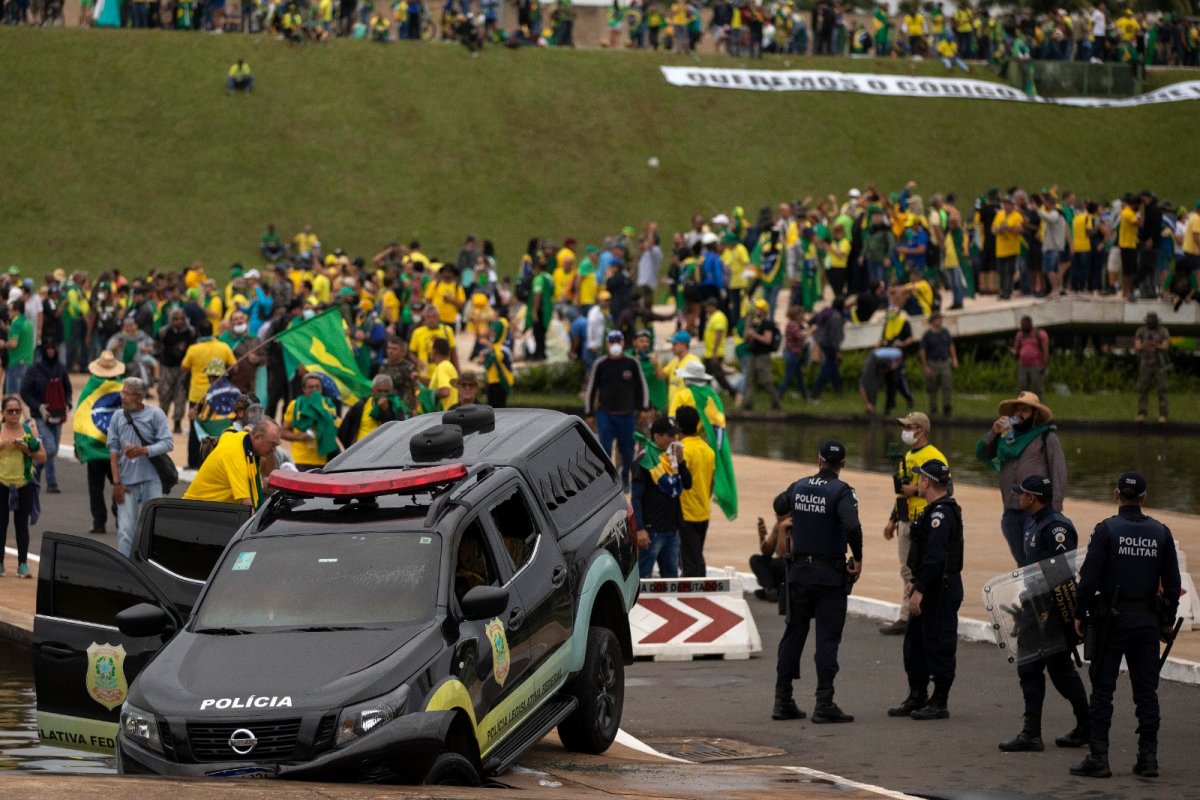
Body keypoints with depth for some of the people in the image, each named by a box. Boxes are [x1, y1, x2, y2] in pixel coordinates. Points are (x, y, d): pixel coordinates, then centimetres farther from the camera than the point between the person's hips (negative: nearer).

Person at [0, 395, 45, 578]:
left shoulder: (28, 430, 7)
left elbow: (43, 458, 7)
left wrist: (27, 450, -10)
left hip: (24, 485, 1)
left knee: (22, 525, 1)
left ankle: (23, 564, 4)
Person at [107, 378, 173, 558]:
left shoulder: (155, 414, 0)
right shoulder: (118, 417, 7)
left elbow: (168, 443, -5)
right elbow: (113, 451, 5)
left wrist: (143, 450, -19)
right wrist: (116, 482, -1)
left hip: (151, 480, -2)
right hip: (126, 481, 2)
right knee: (125, 531, -2)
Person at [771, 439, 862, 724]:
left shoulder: (799, 487, 4)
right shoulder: (841, 492, -13)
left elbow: (779, 506, 25)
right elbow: (852, 526, -28)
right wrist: (858, 558, -15)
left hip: (798, 572, 5)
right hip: (830, 574, -5)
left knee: (793, 634, 12)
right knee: (827, 638, -2)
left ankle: (783, 700, 13)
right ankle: (824, 704, -5)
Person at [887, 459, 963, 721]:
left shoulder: (941, 513, -19)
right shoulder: (936, 510, 15)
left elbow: (934, 556, -26)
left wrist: (919, 590, -27)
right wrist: (916, 581, 22)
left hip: (941, 591, -11)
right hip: (932, 589, 11)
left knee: (939, 646, -3)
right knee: (914, 643, 15)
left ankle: (939, 703, 3)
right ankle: (917, 697, 23)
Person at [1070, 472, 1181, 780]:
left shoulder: (1106, 530, -8)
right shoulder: (1161, 533, 4)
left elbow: (1089, 578, -12)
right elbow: (1172, 583, 7)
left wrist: (1080, 614, -1)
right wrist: (1168, 620, 17)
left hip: (1112, 621, -3)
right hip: (1148, 622, 3)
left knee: (1102, 690, 0)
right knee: (1146, 691, 8)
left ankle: (1098, 758, -3)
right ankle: (1148, 757, 8)